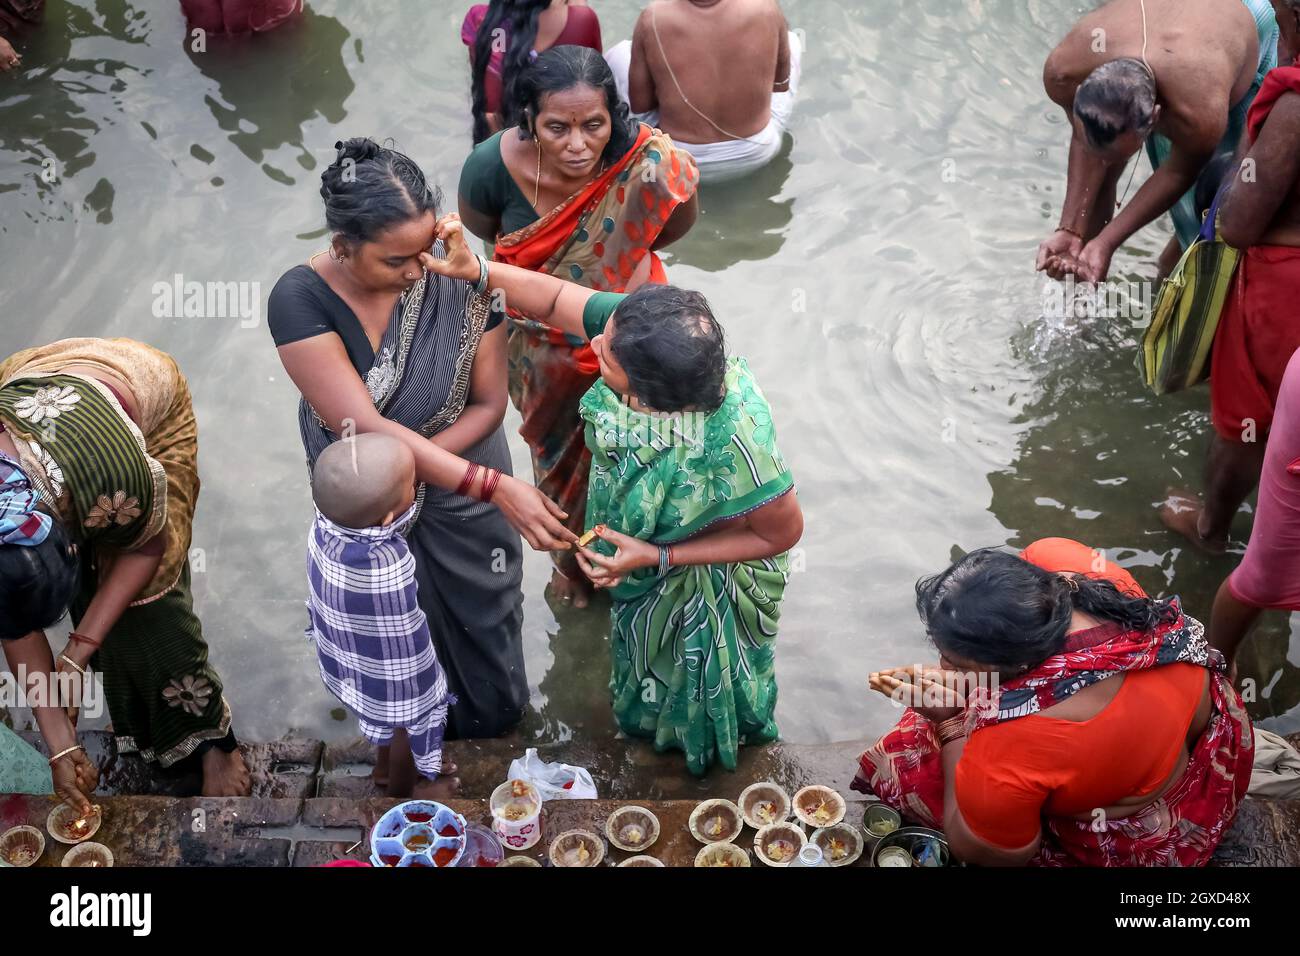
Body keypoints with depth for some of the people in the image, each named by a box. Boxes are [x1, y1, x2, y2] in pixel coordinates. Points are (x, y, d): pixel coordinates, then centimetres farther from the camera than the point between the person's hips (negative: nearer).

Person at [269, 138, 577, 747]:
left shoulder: (459, 279, -27)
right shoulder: (299, 301, -30)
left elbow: (488, 404, -16)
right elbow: (364, 426, -35)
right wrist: (494, 486, -42)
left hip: (460, 501, 0)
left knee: (482, 627, 23)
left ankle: (491, 729, 56)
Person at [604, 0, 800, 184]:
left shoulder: (653, 20, -23)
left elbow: (639, 104, -10)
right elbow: (781, 83, -1)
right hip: (756, 154, 1)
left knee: (619, 54, 20)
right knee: (792, 40, 23)